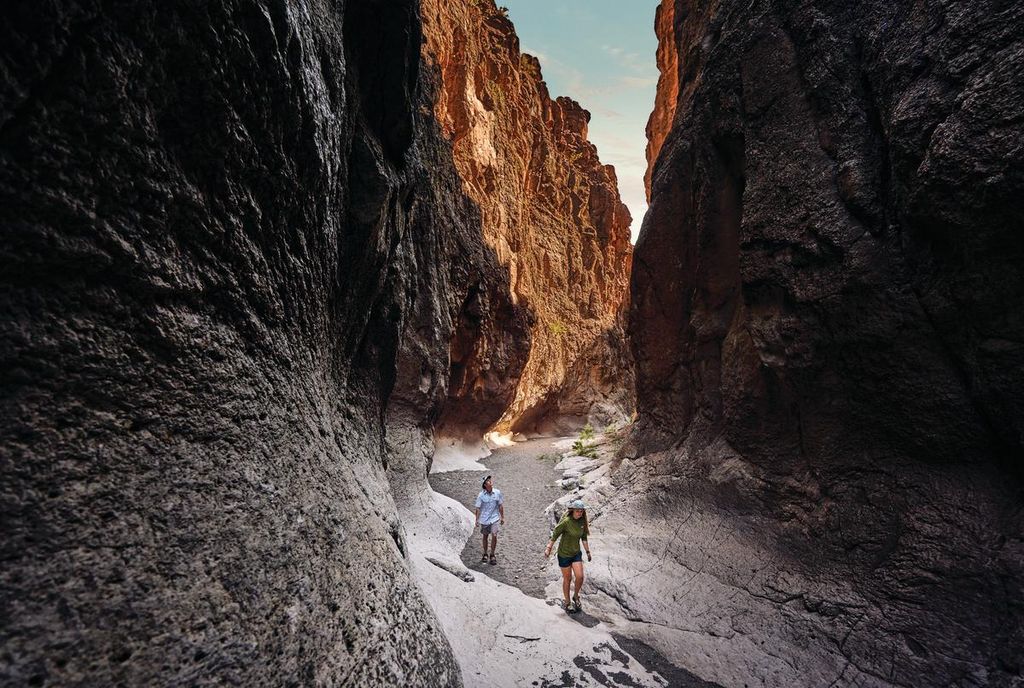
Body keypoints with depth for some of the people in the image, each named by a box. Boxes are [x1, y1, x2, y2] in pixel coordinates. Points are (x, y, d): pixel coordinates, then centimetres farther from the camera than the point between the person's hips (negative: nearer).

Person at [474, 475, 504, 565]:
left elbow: (500, 506, 3)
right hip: (484, 519, 0)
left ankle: (492, 555, 10)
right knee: (485, 536, 12)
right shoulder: (481, 495, -10)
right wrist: (477, 519, -4)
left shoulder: (497, 492, -6)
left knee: (494, 536, -9)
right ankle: (485, 555, 32)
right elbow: (478, 508, -4)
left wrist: (502, 517, 7)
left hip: (495, 518, 0)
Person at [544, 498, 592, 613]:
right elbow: (554, 535, -14)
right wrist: (548, 549, -13)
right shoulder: (566, 522, -24)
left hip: (576, 553, 4)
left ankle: (575, 596, 26)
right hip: (564, 554, -4)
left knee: (580, 577, -3)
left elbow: (584, 538, 7)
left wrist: (588, 552, 11)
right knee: (567, 578, 8)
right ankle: (567, 603, 28)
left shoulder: (582, 522, -6)